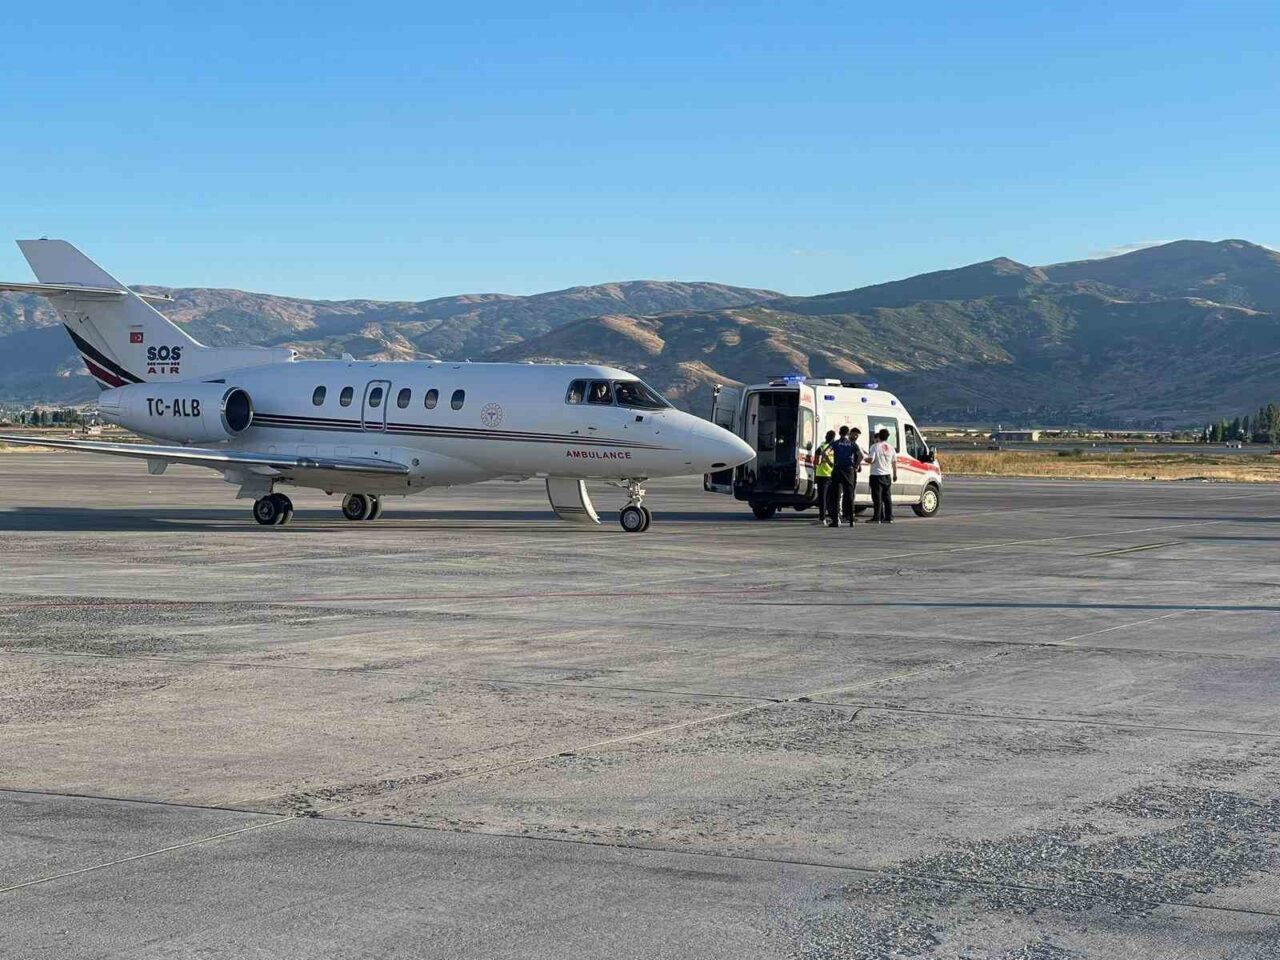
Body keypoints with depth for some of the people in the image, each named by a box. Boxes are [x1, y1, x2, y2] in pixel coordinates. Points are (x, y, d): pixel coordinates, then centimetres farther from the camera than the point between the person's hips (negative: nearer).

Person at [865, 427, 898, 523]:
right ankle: (889, 517, 9)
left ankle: (877, 518, -5)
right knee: (887, 497, 10)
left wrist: (865, 459, 5)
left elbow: (870, 460, -17)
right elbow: (894, 462, 11)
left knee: (877, 498, -3)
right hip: (887, 475, 5)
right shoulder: (891, 447, 6)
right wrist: (895, 475, 20)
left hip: (877, 475, -5)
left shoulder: (875, 446, -10)